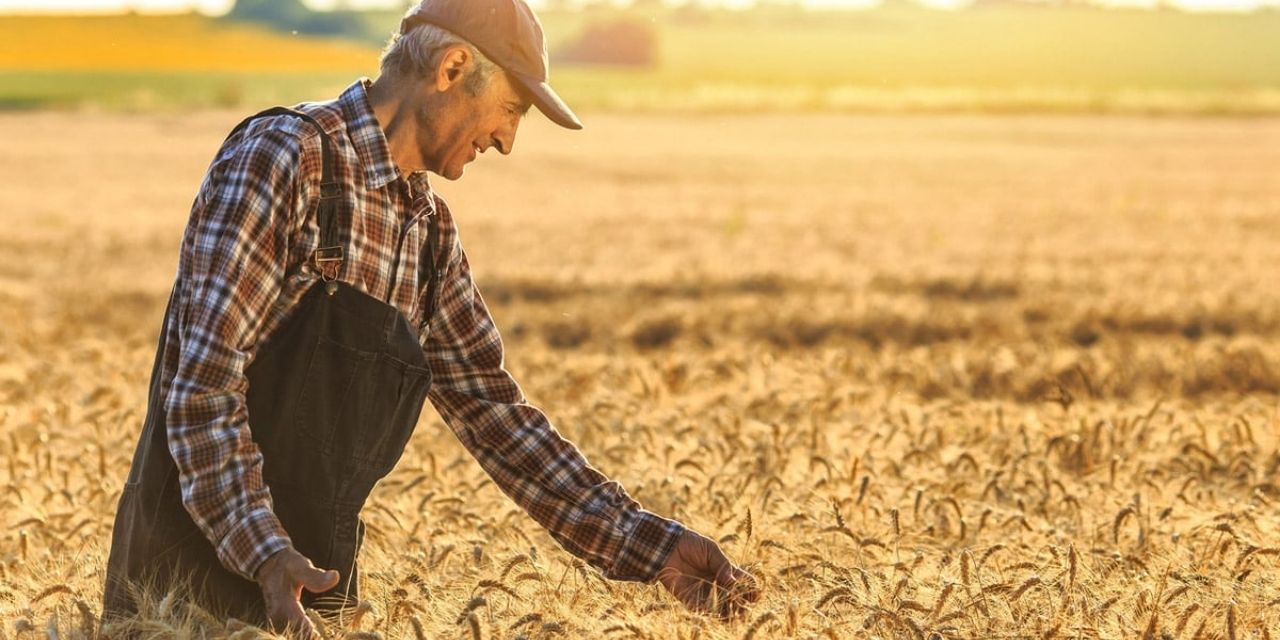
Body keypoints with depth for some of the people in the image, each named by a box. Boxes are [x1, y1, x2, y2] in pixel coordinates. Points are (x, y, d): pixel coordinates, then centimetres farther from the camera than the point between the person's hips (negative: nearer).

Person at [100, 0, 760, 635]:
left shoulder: (430, 230, 10)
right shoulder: (281, 156, -14)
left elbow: (489, 409, 12)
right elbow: (202, 378, -21)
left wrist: (648, 544, 4)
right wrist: (265, 554, -31)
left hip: (310, 582, 7)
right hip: (196, 565, -7)